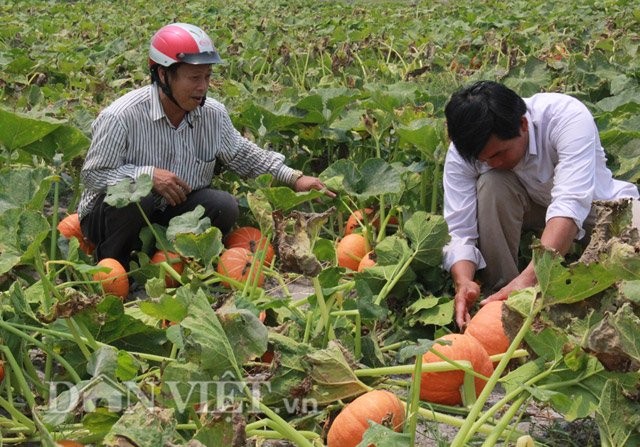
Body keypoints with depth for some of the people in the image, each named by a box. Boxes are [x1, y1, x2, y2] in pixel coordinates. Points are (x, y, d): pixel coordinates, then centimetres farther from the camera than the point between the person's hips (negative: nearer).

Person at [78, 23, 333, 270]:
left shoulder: (214, 115, -4)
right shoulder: (120, 117, -23)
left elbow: (244, 156, 11)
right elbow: (92, 174, -20)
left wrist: (295, 179, 2)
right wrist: (148, 175, -31)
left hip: (168, 213, 4)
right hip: (114, 213, -4)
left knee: (224, 206, -19)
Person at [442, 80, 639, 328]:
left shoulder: (569, 117, -35)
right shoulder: (461, 153, -25)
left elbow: (571, 205, -46)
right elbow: (458, 232, -27)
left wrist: (529, 278, -57)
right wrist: (463, 283, -48)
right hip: (529, 207, 2)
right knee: (491, 184, -30)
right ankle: (498, 292, -18)